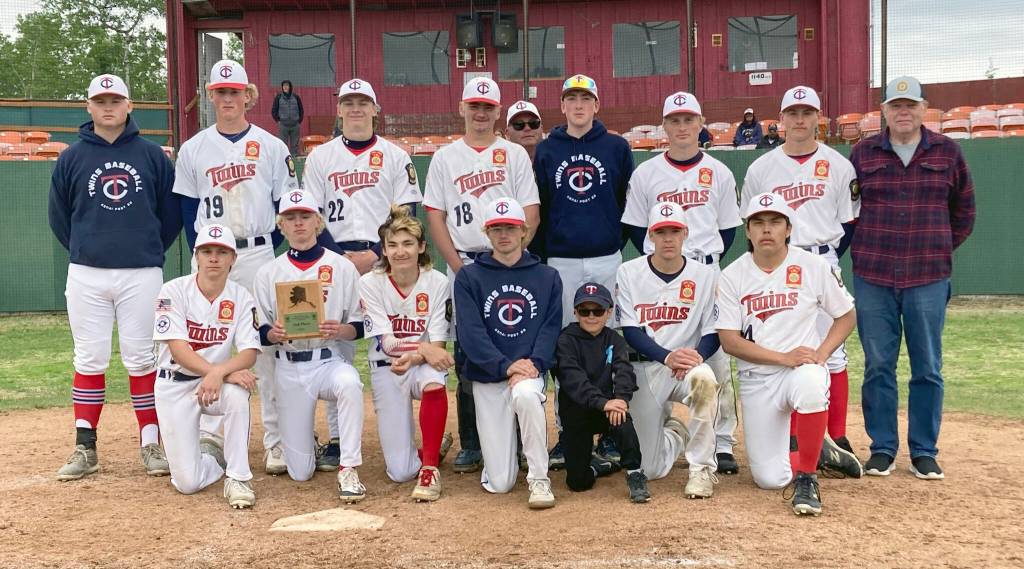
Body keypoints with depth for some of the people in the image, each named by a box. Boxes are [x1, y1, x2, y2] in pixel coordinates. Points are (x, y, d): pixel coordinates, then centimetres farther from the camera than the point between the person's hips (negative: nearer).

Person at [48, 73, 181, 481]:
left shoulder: (152, 155, 4)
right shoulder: (72, 158, 5)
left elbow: (172, 210, 10)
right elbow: (59, 216, 14)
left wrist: (152, 249, 9)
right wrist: (84, 251, 11)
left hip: (142, 274, -1)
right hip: (86, 275, 1)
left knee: (141, 358, 3)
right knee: (89, 359, 5)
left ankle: (151, 444, 12)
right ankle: (85, 449, 12)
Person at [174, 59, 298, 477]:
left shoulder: (271, 147, 4)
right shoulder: (193, 149, 8)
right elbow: (187, 207, 9)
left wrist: (272, 248, -3)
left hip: (257, 254, -1)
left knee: (266, 346, -1)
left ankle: (276, 439, 3)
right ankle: (207, 434, 15)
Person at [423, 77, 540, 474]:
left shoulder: (515, 155, 9)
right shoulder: (445, 158, 11)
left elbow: (531, 215, 2)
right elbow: (435, 217, 6)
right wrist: (459, 266, -5)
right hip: (463, 265, 1)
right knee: (466, 355, 2)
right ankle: (471, 446, 9)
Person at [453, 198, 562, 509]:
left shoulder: (547, 277, 8)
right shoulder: (469, 277, 3)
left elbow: (551, 327, 1)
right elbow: (470, 331, -7)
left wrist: (533, 363, -17)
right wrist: (505, 365, -20)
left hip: (530, 370, 0)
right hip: (487, 378, 0)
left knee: (526, 394, -40)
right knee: (499, 484, -4)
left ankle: (539, 479, -21)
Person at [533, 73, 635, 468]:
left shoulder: (617, 147, 5)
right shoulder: (547, 150, 7)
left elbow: (630, 205, 9)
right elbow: (537, 210, 9)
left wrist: (624, 244, 5)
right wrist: (540, 258, 7)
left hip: (607, 259, -1)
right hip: (561, 262, 1)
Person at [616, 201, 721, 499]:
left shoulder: (706, 276, 0)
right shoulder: (629, 272, -2)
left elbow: (713, 332, -2)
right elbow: (630, 331, -9)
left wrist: (697, 356, -25)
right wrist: (667, 357, -25)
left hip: (688, 364, 0)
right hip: (643, 368, 0)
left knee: (704, 377, -40)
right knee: (651, 470, -1)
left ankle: (702, 468, -24)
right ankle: (674, 432, 36)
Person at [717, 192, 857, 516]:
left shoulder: (813, 267, -2)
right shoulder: (732, 276, -3)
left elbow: (846, 315, 6)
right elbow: (729, 341, -7)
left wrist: (821, 354, -11)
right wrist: (784, 357, -18)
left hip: (804, 368, -1)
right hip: (756, 379, 1)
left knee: (809, 385, -41)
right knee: (769, 478, -5)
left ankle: (807, 478, -19)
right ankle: (820, 451, 28)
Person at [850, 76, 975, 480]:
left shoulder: (947, 152, 6)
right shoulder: (863, 153, 5)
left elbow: (963, 210, 14)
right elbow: (845, 208, 13)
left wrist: (940, 249, 10)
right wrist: (865, 247, 8)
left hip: (929, 277, 0)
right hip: (873, 277, 0)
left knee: (927, 368, 4)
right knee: (878, 366, 4)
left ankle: (924, 453, 14)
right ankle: (882, 448, 14)